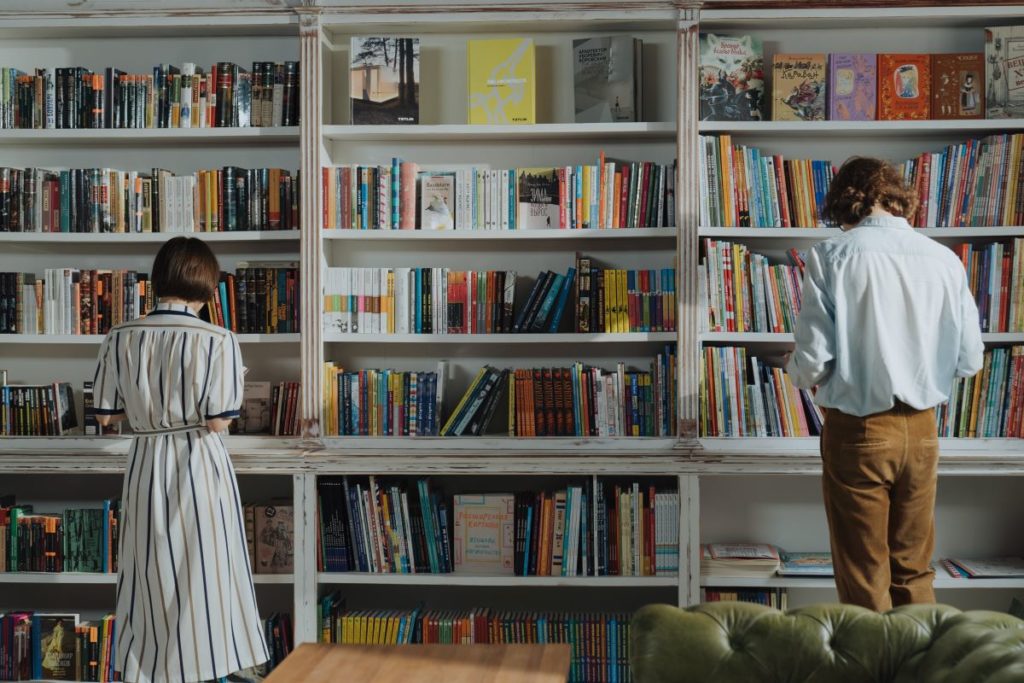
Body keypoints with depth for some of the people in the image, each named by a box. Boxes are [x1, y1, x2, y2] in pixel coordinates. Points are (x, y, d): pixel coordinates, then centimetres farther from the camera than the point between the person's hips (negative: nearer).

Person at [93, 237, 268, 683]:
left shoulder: (121, 338, -3)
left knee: (151, 573, 15)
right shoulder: (218, 340, -13)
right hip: (199, 465, -3)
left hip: (146, 465, 3)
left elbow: (106, 415, 1)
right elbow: (218, 422, -14)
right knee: (209, 570, 8)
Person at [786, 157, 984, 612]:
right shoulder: (944, 259, -1)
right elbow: (970, 361, 4)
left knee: (864, 581, 9)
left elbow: (812, 364, -15)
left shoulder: (831, 257, -12)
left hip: (858, 433, -3)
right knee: (914, 575, 17)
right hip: (921, 432, 4)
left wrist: (795, 371, 8)